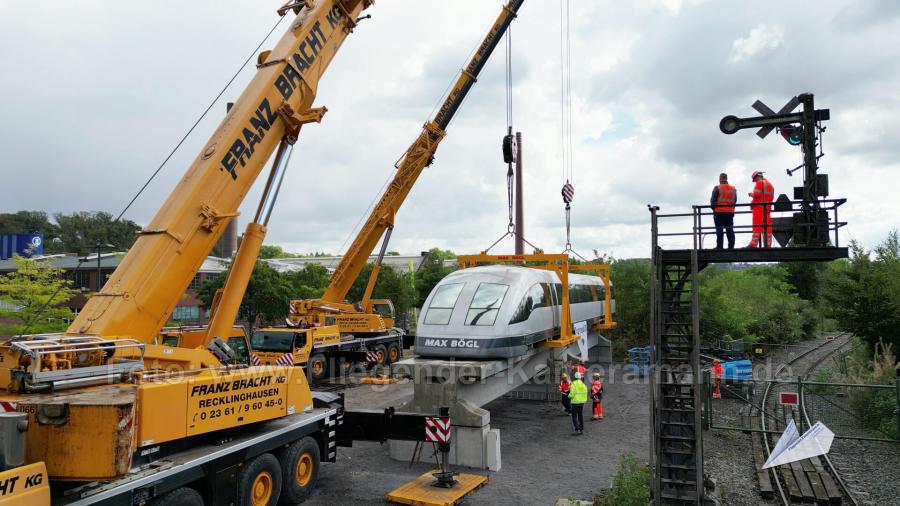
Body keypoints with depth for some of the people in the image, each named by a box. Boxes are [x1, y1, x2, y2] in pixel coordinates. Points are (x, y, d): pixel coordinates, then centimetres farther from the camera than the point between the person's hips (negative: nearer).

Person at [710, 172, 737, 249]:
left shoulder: (717, 188, -7)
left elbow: (713, 200, -7)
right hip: (730, 212, 5)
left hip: (719, 212, -5)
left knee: (719, 230, -4)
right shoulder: (733, 189, 11)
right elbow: (735, 201, 14)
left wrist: (714, 208, 6)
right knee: (730, 230, 8)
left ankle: (719, 247, -6)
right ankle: (731, 246, 7)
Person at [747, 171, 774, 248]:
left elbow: (756, 195, -14)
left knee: (757, 225, -8)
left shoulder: (760, 183, -5)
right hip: (767, 208, 8)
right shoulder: (770, 184, 22)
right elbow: (771, 198, 21)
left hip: (759, 207, -8)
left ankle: (754, 244, -9)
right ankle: (768, 244, 1)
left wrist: (751, 194, 4)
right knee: (767, 226, 4)